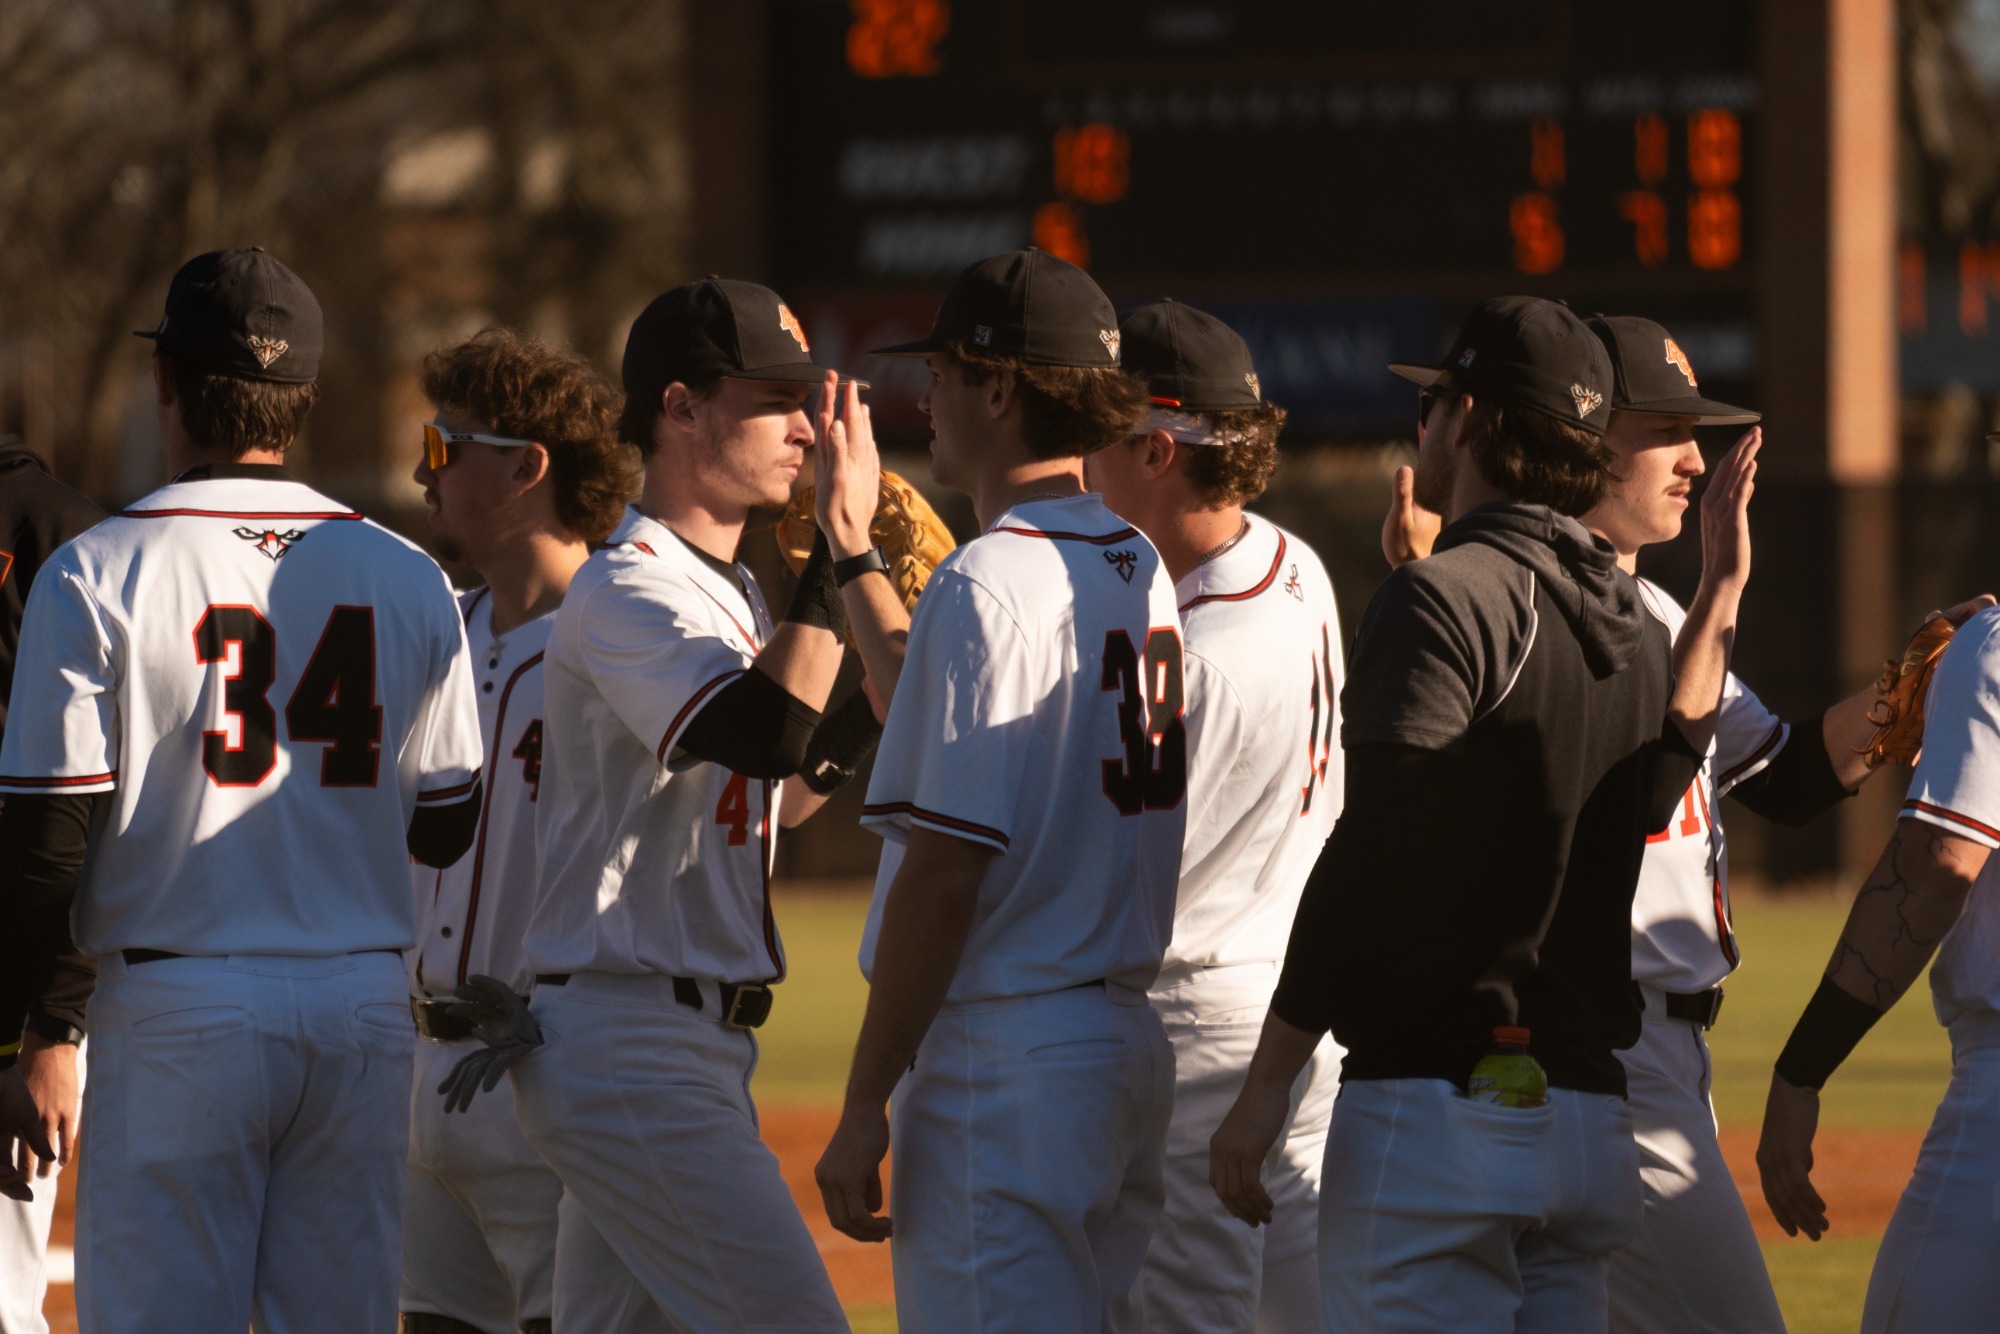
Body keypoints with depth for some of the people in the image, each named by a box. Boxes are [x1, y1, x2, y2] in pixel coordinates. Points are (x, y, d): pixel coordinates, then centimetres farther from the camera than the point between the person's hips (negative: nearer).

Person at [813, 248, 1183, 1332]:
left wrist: (864, 1108, -15)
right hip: (1132, 1040, 9)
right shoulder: (1143, 572, 12)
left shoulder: (987, 583, -15)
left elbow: (945, 873, -19)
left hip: (1002, 1061, -9)